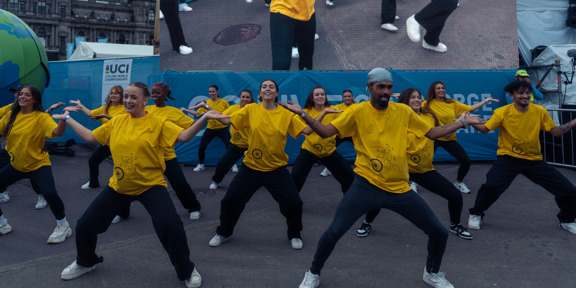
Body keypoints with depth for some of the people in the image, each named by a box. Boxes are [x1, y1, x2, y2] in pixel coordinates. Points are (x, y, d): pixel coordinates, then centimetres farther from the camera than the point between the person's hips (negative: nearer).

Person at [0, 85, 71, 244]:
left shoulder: (41, 117, -15)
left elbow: (57, 132, -31)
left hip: (38, 165, -6)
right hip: (16, 165, 6)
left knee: (49, 193, -26)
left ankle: (63, 226, -1)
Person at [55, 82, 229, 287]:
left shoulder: (157, 123, -9)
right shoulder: (116, 122, 5)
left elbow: (184, 136, -21)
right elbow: (89, 137, 15)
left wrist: (204, 117, -34)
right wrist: (67, 119, 19)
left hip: (150, 186, -5)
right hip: (118, 186, 5)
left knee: (170, 226, -22)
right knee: (85, 225, 8)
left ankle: (187, 272, 5)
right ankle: (86, 262, 42)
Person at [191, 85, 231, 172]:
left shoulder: (224, 102, -5)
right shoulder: (206, 103, 1)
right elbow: (198, 113, 1)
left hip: (222, 128, -2)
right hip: (210, 128, 2)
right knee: (201, 147, -3)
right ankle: (201, 165, 21)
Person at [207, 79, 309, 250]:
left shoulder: (286, 114, -3)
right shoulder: (251, 110, -2)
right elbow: (227, 120, -9)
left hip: (277, 169, 0)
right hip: (251, 168, 1)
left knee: (294, 203, -7)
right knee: (229, 201, 4)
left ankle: (294, 235, 24)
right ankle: (224, 233, 34)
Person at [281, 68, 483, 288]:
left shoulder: (403, 111, 5)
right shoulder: (358, 111, -4)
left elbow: (432, 132, 15)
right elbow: (326, 131, -11)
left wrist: (462, 122, 13)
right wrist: (302, 114, -23)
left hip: (400, 188, 3)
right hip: (366, 186, -3)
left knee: (439, 233, 4)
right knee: (334, 232, -11)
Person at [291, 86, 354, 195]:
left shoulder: (332, 110, -1)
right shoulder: (306, 111, -6)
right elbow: (308, 130, -24)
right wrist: (324, 113, -31)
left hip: (329, 150, 2)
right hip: (309, 150, -2)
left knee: (349, 175, 0)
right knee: (295, 177, -16)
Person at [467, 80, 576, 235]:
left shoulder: (540, 111, -3)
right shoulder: (503, 112, -10)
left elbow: (556, 131, 5)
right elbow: (485, 128, -7)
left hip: (534, 160, 3)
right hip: (509, 158, -3)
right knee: (491, 186, -28)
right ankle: (476, 215, 1)